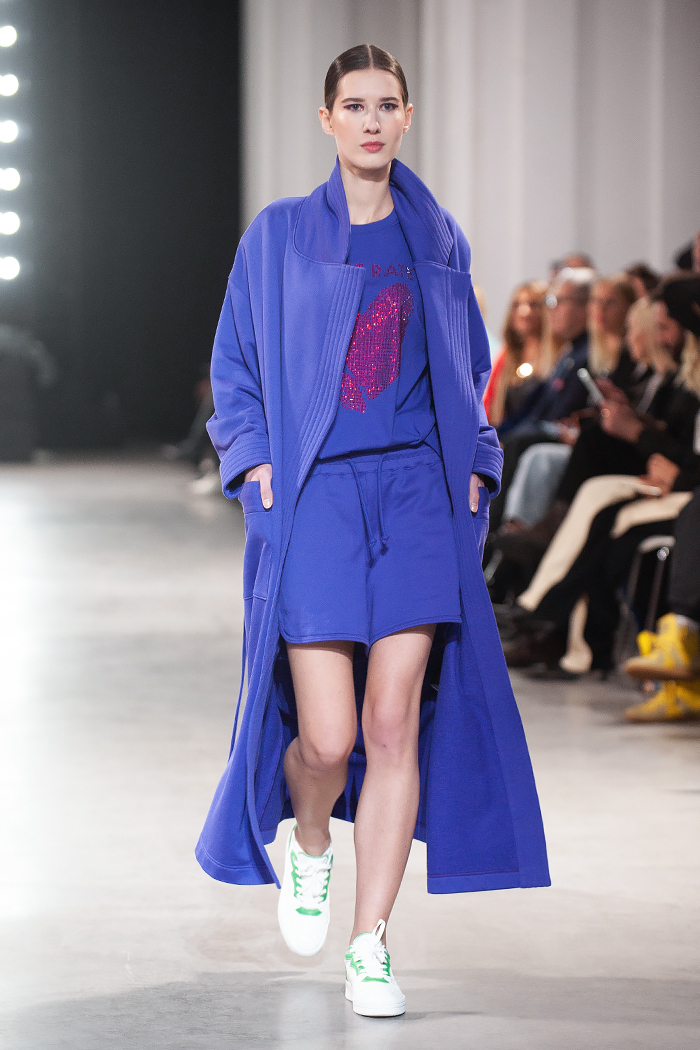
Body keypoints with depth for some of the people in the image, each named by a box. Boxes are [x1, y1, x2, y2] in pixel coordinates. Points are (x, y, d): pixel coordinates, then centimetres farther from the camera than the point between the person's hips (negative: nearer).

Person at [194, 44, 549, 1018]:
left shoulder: (437, 241, 13)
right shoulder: (279, 235, 6)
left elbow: (470, 370, 20)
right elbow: (234, 371, 9)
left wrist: (472, 467, 7)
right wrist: (255, 464, -5)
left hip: (419, 498, 2)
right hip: (314, 499, -2)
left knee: (396, 725, -7)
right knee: (327, 737, -8)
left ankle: (370, 947, 0)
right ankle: (308, 845, 27)